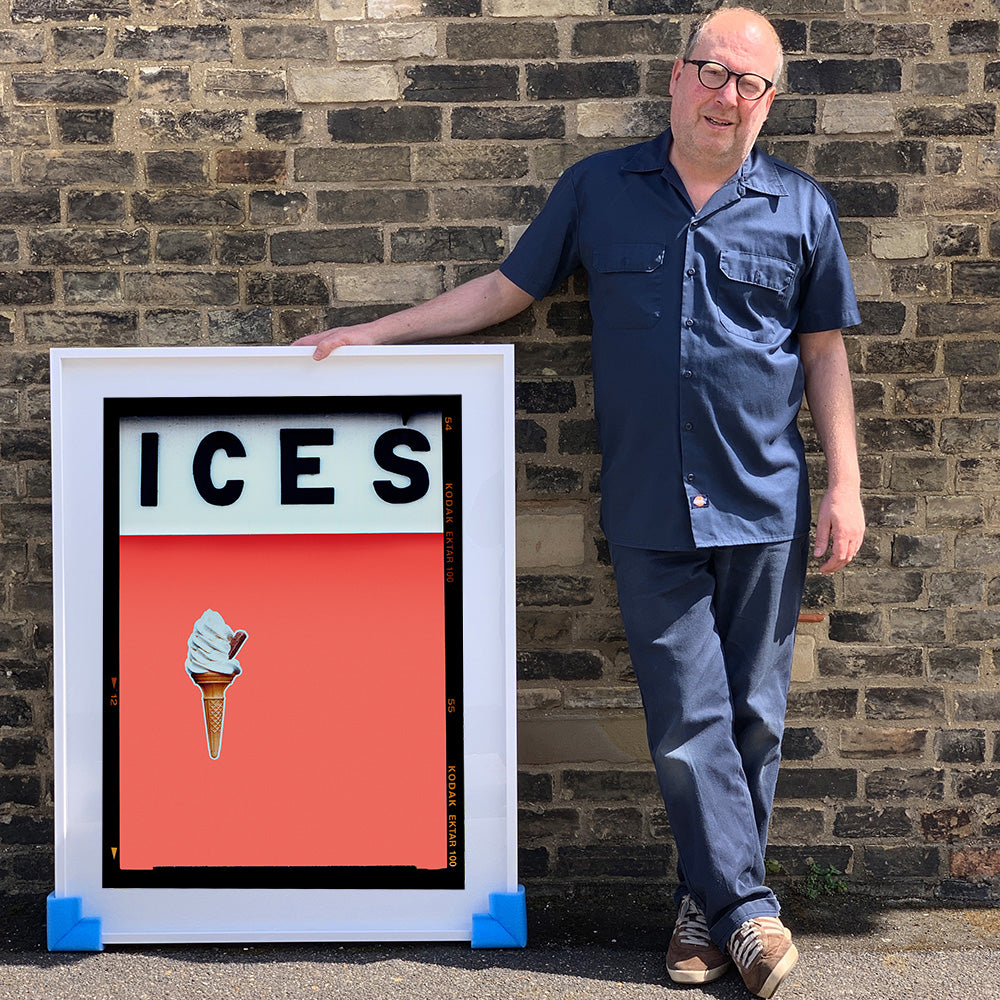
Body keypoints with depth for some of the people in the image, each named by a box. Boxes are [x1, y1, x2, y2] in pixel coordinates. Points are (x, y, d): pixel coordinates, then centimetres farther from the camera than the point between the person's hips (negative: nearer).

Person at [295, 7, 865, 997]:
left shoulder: (800, 208, 7)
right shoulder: (597, 189, 7)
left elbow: (824, 354, 9)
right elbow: (505, 289, 13)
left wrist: (844, 487, 3)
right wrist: (370, 332, 10)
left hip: (764, 508, 1)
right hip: (649, 510, 0)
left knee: (752, 713, 6)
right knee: (688, 717, -1)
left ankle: (708, 900, 21)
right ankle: (747, 910, 11)